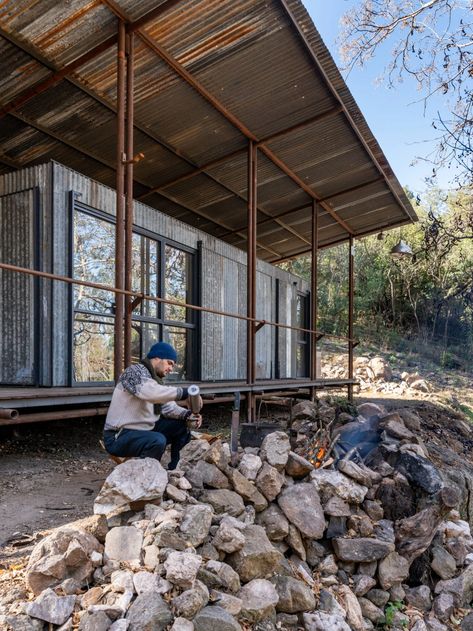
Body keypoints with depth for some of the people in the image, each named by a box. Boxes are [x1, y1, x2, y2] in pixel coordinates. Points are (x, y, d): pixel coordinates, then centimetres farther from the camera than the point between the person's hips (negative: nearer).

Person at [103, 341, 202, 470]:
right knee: (158, 441, -33)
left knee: (182, 426, 4)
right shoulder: (135, 371, -16)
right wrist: (184, 392, -35)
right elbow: (150, 393, -37)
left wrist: (187, 414, -14)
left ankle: (176, 469, 12)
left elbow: (168, 407, 4)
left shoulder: (156, 379, 12)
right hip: (118, 436, -9)